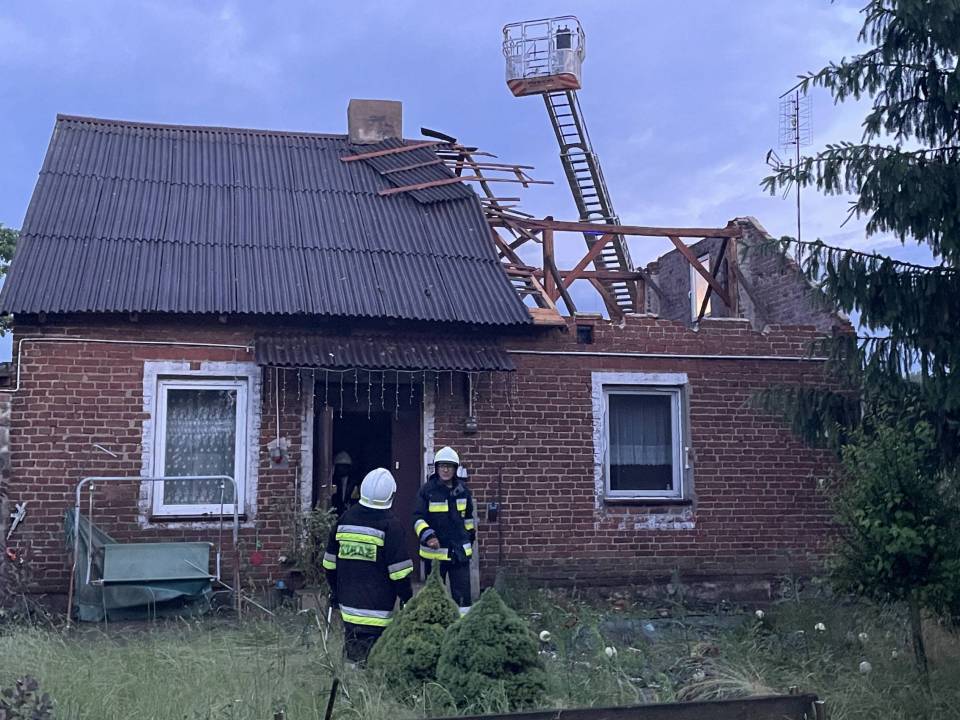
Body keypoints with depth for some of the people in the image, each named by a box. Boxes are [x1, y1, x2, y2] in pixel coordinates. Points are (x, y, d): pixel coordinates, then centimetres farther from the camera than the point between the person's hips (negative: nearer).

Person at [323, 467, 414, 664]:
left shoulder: (345, 519, 6)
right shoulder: (391, 526, -10)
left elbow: (330, 562, 13)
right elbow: (399, 571, -10)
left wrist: (334, 591, 24)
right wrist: (407, 598, 1)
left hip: (348, 604, 5)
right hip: (377, 609, -5)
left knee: (352, 650, 15)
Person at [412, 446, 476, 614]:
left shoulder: (463, 490, 4)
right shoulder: (427, 490, -7)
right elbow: (418, 518, -10)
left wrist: (470, 536, 21)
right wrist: (427, 535, -26)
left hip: (460, 551, 2)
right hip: (434, 552, -2)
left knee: (462, 594, -1)